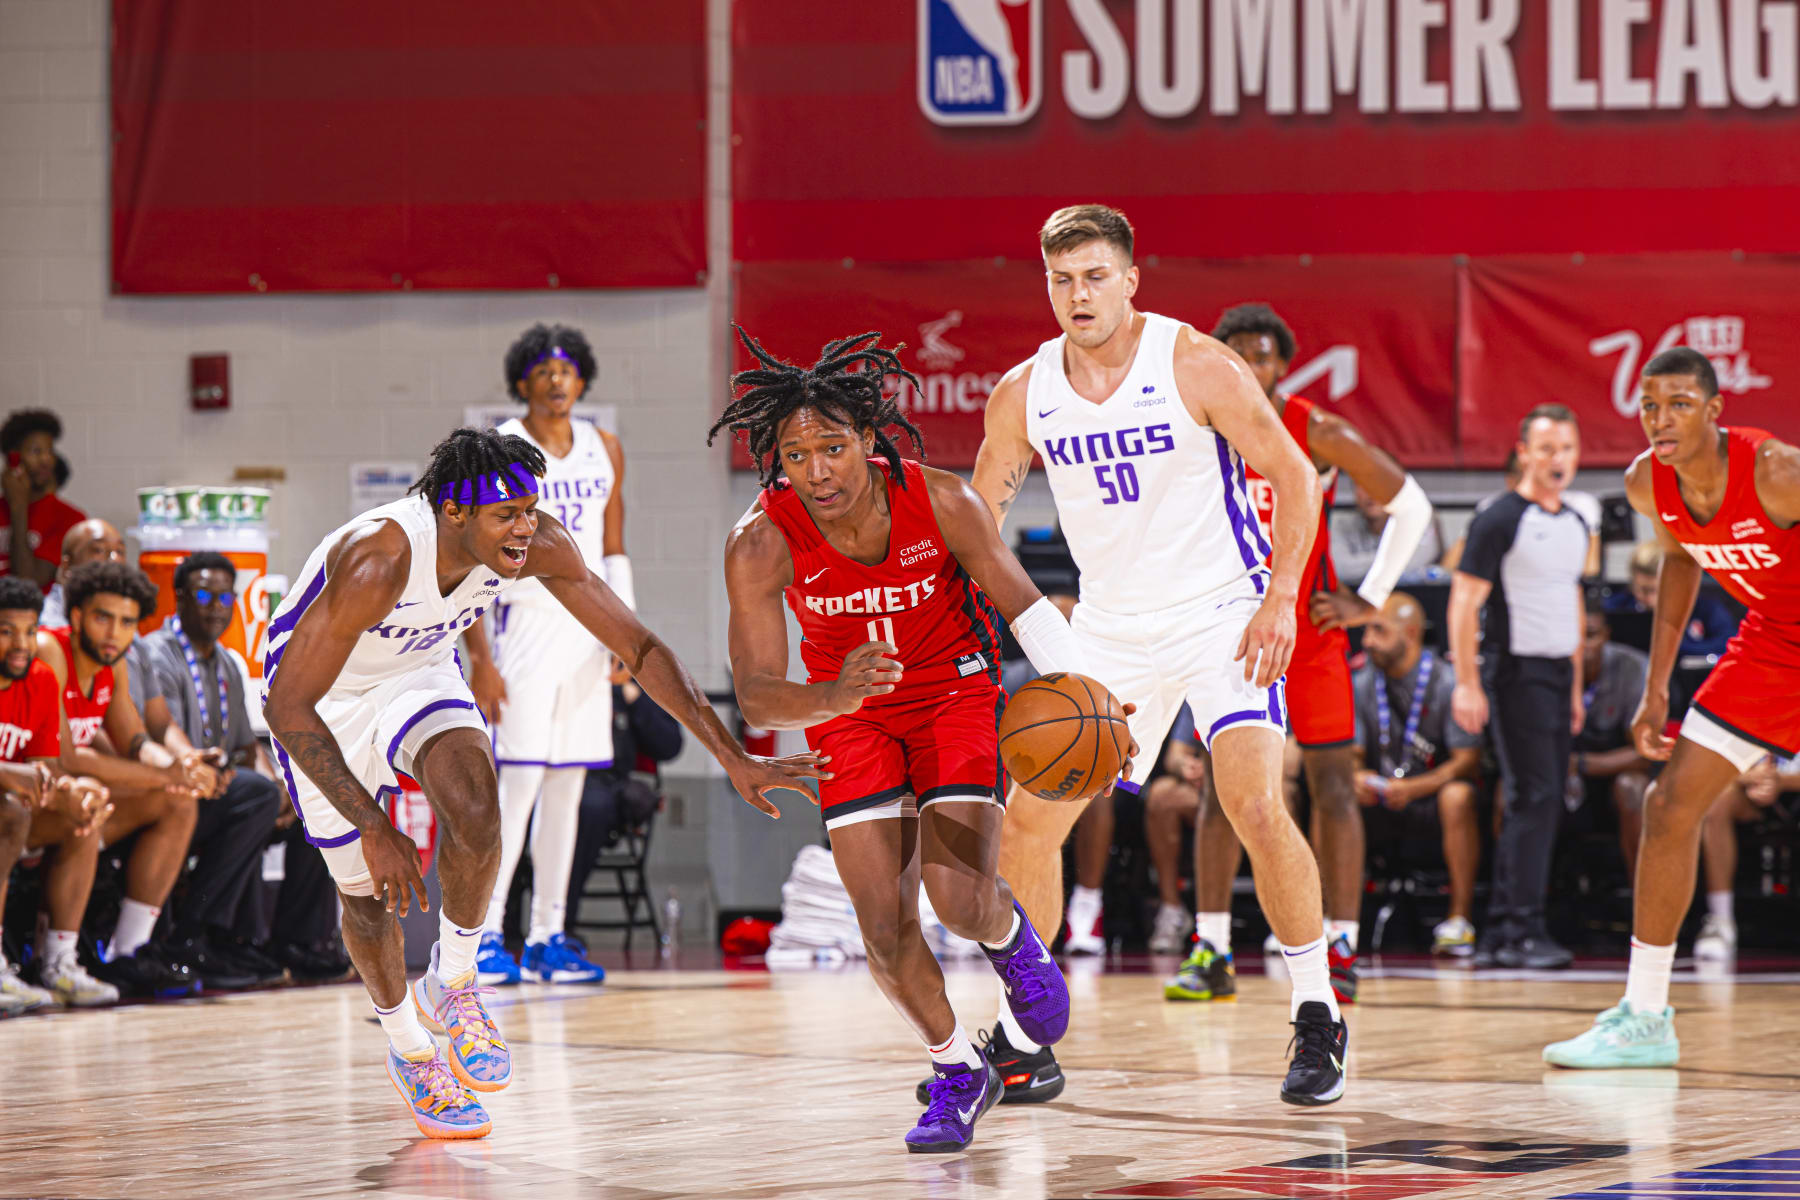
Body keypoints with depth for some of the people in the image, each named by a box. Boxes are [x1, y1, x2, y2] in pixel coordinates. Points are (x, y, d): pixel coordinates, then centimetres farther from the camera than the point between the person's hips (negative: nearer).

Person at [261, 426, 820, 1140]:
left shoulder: (539, 546, -24)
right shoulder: (377, 562, -39)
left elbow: (640, 648, -13)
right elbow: (286, 705, -34)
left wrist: (732, 759, -17)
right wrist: (373, 827, -34)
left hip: (420, 672, 3)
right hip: (321, 697, -3)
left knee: (475, 813, -25)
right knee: (368, 889, 3)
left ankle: (452, 986, 0)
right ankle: (406, 1045, 31)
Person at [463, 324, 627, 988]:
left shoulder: (604, 451, 11)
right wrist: (480, 659, -12)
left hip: (588, 632, 5)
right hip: (527, 626, -5)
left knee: (567, 785, 6)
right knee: (519, 779, -12)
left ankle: (548, 937, 11)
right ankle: (485, 934, -9)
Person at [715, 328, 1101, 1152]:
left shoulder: (941, 503, -25)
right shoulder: (761, 546, -26)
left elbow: (1022, 603, -12)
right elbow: (755, 696, -28)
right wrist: (833, 697, -49)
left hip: (956, 692, -1)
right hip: (849, 712, 1)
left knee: (959, 897, -18)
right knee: (884, 923, -7)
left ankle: (1011, 938, 21)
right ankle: (957, 1074, 18)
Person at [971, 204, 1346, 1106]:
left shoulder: (1196, 366, -14)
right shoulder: (1023, 394, -2)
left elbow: (1294, 476, -9)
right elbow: (977, 515, 10)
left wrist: (1280, 600, -17)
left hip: (1220, 616, -5)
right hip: (1110, 627, 5)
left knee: (1256, 807, -21)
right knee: (1028, 819, 1)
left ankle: (1318, 1021, -7)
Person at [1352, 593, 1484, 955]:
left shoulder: (1447, 683, -10)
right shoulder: (1362, 684, 3)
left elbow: (1469, 762, -14)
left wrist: (1413, 788, -29)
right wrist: (1355, 777, -21)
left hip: (1432, 790, -4)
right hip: (1381, 799, 4)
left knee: (1457, 797, -37)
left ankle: (1460, 918, -30)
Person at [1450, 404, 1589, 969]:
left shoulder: (1574, 526, 15)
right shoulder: (1500, 520, -8)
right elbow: (1464, 601, -12)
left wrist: (1576, 688, 20)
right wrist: (1466, 684, -18)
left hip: (1558, 674, 8)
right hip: (1516, 672, -8)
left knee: (1540, 802, 7)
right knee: (1534, 797, -13)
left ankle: (1499, 931, 12)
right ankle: (1523, 929, -12)